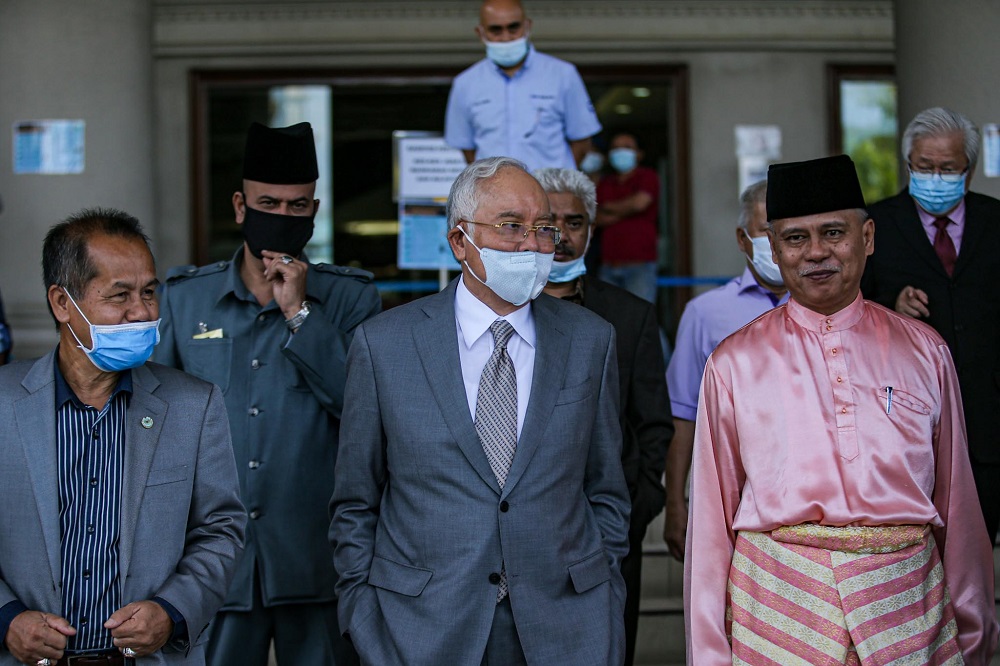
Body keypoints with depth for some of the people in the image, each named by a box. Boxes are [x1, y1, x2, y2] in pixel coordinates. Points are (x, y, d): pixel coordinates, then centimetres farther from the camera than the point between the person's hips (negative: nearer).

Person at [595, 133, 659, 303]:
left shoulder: (647, 177, 6)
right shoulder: (604, 184, 18)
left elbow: (639, 202, -13)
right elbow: (598, 219, 5)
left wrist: (609, 207, 3)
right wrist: (625, 211, -7)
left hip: (640, 265, -4)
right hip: (609, 265, 4)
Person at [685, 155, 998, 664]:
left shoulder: (923, 352, 7)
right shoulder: (734, 364, 3)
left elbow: (957, 502, 10)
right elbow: (712, 515, 3)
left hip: (906, 609, 2)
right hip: (779, 600, -1)